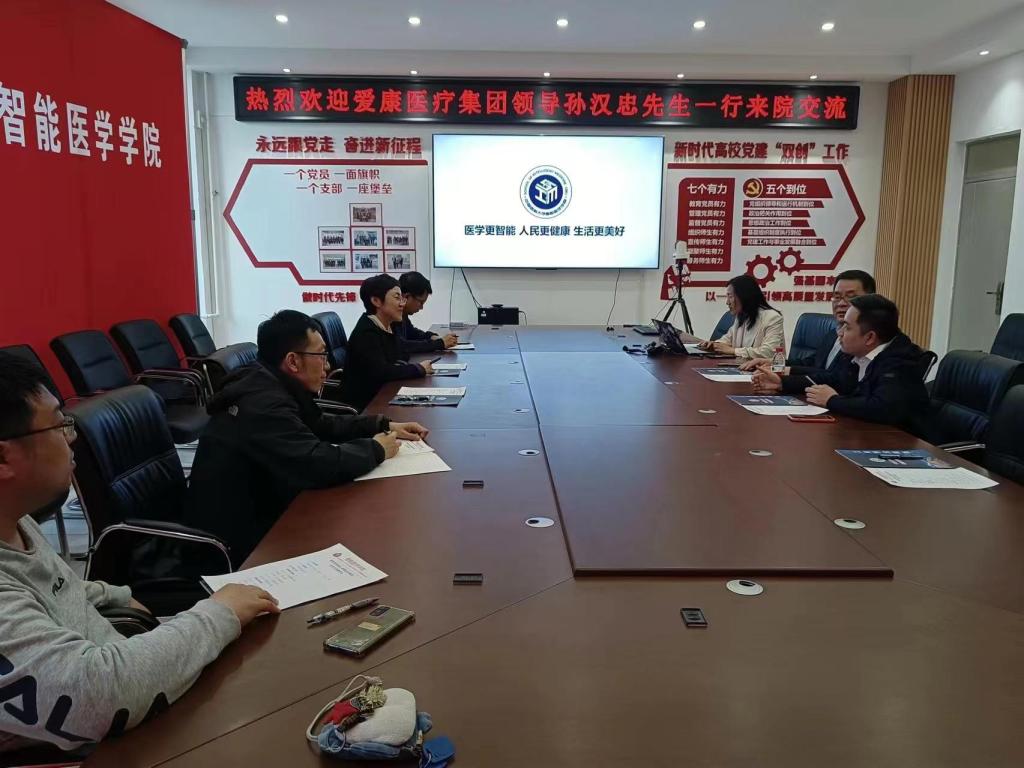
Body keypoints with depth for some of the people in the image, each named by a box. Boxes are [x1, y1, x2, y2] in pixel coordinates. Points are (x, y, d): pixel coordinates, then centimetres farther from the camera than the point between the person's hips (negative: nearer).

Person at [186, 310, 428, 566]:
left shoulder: (268, 386, 2)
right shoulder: (263, 405, -27)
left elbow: (322, 424, 15)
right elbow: (319, 463, -34)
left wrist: (384, 425, 6)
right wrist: (376, 449, -16)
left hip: (253, 513, 9)